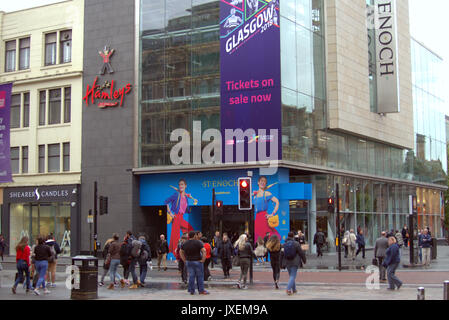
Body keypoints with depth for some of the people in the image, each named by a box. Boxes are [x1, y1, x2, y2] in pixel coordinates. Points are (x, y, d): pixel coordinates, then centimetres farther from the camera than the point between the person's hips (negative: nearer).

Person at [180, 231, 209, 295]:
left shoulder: (185, 243, 5)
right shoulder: (198, 242, -11)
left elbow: (181, 252, 14)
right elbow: (204, 251, -20)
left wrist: (185, 260, 13)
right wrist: (203, 260, -12)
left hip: (188, 262, 4)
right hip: (197, 261, -4)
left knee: (191, 276, 8)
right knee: (200, 276, 4)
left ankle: (191, 290, 9)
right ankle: (201, 290, 7)